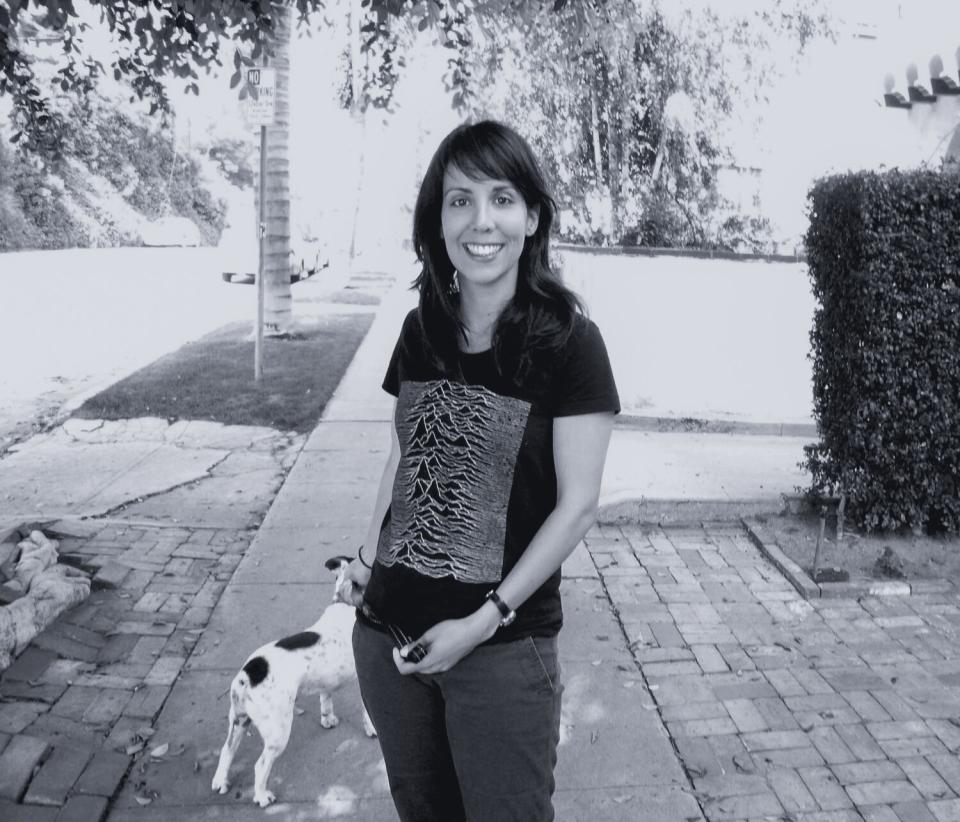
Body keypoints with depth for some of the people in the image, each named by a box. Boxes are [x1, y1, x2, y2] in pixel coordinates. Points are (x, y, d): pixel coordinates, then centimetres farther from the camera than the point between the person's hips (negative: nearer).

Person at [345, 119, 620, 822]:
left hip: (504, 650, -5)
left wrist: (485, 621, -14)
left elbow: (577, 506, -12)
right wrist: (370, 558, 3)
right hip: (388, 635, 5)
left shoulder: (566, 342, -13)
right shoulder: (422, 331, 3)